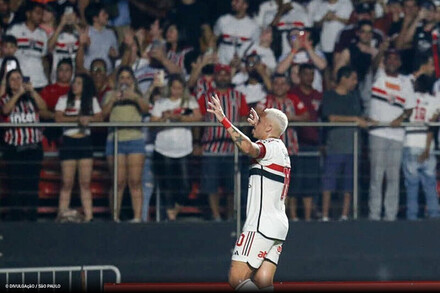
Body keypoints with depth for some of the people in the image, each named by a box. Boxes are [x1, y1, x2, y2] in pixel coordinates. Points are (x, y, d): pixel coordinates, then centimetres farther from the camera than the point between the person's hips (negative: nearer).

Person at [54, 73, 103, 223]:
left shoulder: (92, 101, 12)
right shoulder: (64, 100, 6)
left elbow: (99, 117, 2)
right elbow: (58, 118, -7)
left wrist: (88, 119, -17)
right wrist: (78, 118, -18)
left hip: (85, 142, 2)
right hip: (68, 141, -2)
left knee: (85, 183, -1)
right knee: (67, 183, -4)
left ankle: (88, 216, -3)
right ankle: (62, 215, -3)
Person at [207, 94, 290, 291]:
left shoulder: (270, 147, -10)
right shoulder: (281, 149, 20)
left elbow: (248, 147, -33)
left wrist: (223, 120, -32)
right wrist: (258, 127, 55)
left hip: (261, 226, -10)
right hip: (279, 224, 10)